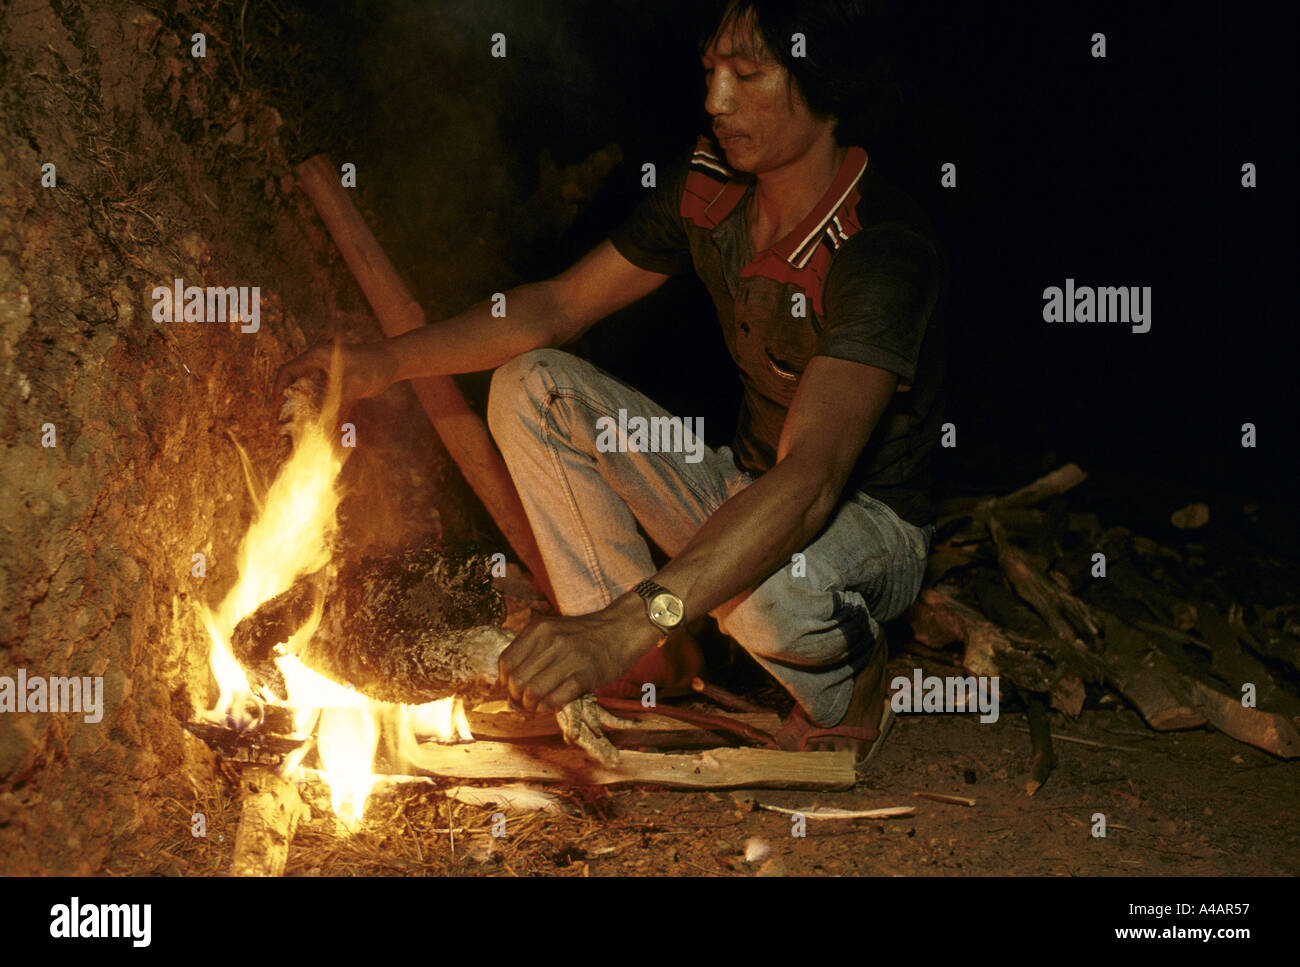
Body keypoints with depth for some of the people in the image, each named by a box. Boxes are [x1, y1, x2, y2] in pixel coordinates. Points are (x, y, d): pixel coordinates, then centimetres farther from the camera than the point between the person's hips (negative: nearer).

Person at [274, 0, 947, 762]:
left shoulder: (884, 248, -30)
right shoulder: (709, 190, -7)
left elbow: (811, 481, -42)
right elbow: (562, 305, 4)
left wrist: (626, 623, -53)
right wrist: (388, 361, -8)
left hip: (871, 524, -6)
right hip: (743, 491, 7)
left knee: (767, 583, -43)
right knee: (530, 387, -8)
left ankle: (851, 679, -4)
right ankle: (649, 660, -1)